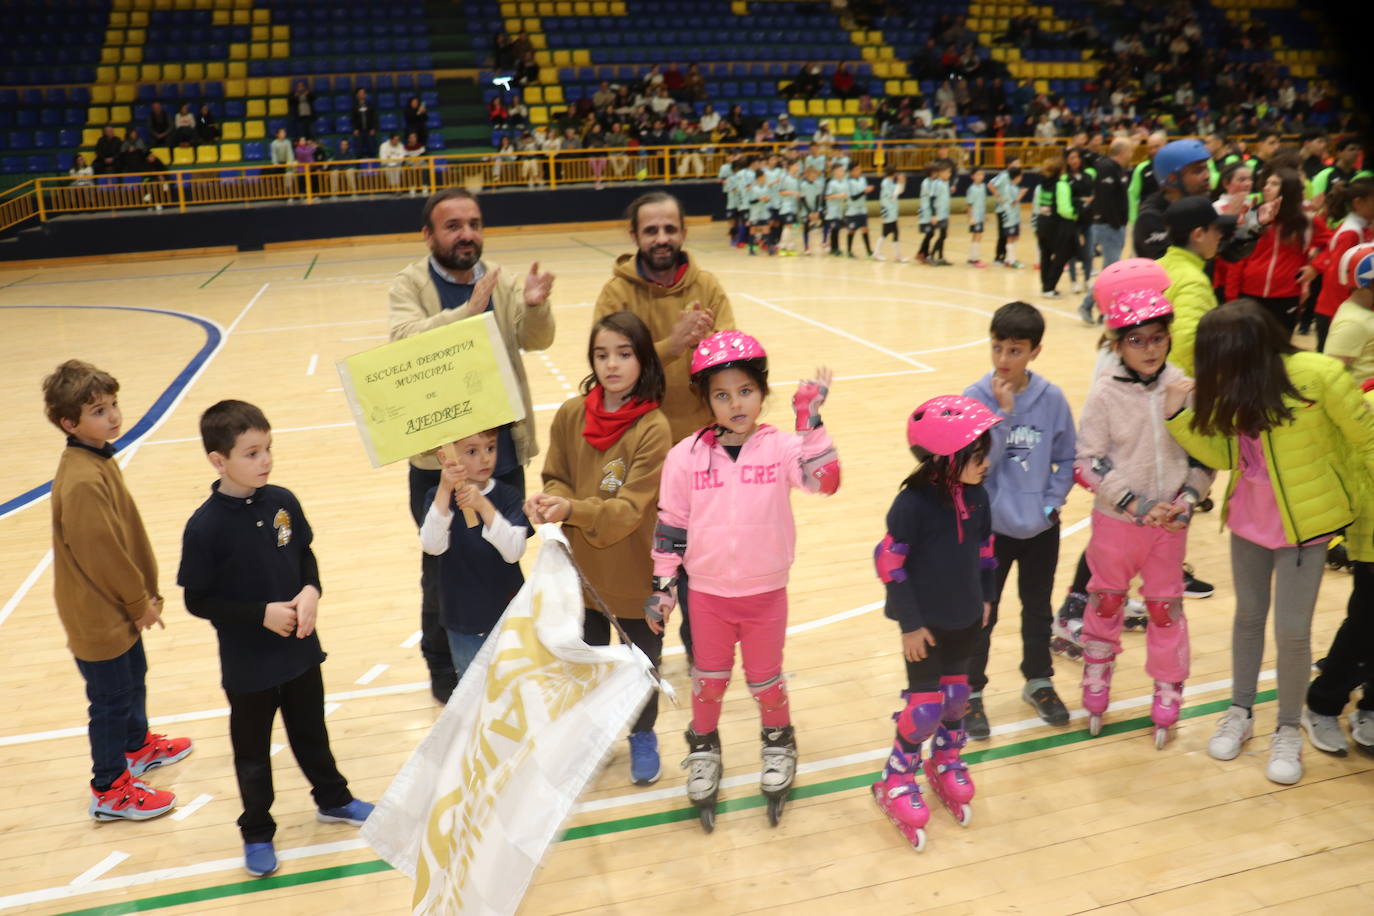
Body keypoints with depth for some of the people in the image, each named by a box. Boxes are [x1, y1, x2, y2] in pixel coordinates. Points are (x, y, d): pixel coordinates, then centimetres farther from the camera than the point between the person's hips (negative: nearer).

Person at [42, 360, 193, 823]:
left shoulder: (99, 460, 3)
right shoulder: (82, 482, -29)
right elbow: (102, 553, -25)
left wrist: (145, 594, 9)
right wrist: (141, 602, -13)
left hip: (120, 609, 10)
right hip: (98, 616, -9)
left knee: (133, 680, 27)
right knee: (111, 700, 6)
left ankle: (137, 746, 49)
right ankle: (109, 791, 22)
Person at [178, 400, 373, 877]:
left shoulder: (282, 502, -8)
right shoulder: (204, 528, -21)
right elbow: (198, 600, -15)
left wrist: (311, 591, -14)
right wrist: (262, 614, -22)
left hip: (300, 649, 4)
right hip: (248, 665, -4)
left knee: (311, 732, 24)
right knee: (252, 752, 16)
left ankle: (332, 799, 45)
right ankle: (257, 833, 35)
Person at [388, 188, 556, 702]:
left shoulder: (502, 282, 2)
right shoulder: (409, 286, -6)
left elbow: (536, 340, -10)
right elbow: (408, 339, -24)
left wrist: (535, 307, -32)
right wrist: (470, 311, -37)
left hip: (502, 451, 3)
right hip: (438, 455, -2)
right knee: (442, 571, 12)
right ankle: (444, 670, 31)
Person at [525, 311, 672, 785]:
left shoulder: (654, 428, -20)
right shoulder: (571, 414, -7)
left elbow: (630, 508, -23)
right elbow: (556, 477, 1)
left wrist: (572, 509, -36)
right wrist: (549, 500, -22)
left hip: (634, 572, -3)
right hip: (582, 568, 3)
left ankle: (642, 736, 40)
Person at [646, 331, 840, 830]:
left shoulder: (782, 448, -10)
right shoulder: (685, 456, -8)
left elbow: (825, 480, -28)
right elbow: (669, 527, -2)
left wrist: (812, 423, -33)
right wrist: (663, 587, -1)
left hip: (766, 592, -1)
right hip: (707, 592, 1)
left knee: (765, 679, 16)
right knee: (708, 680, 17)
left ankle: (779, 743, 44)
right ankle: (703, 750, 42)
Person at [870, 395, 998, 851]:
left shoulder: (976, 495, -5)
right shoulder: (913, 502, -24)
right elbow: (889, 563, -20)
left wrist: (985, 597, 15)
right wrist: (910, 623, -16)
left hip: (966, 617, 6)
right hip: (926, 623, -6)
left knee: (956, 694, 19)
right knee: (925, 705, 0)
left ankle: (946, 764, 42)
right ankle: (896, 782, 21)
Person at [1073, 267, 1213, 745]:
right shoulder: (1105, 393, -13)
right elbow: (1089, 463, -13)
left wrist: (1189, 498, -11)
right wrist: (1137, 505, -18)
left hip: (1171, 522, 1)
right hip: (1116, 521, -1)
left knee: (1166, 607, 13)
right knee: (1106, 601, 16)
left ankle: (1168, 696, 32)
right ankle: (1096, 687, 36)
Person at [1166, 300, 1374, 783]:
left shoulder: (1317, 375, -23)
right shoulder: (1234, 390, -6)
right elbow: (1222, 454, -4)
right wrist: (1178, 415, -17)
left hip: (1302, 522, -5)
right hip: (1249, 518, 5)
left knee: (1292, 631, 2)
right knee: (1248, 615, 19)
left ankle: (1288, 731, 24)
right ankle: (1240, 712, 37)